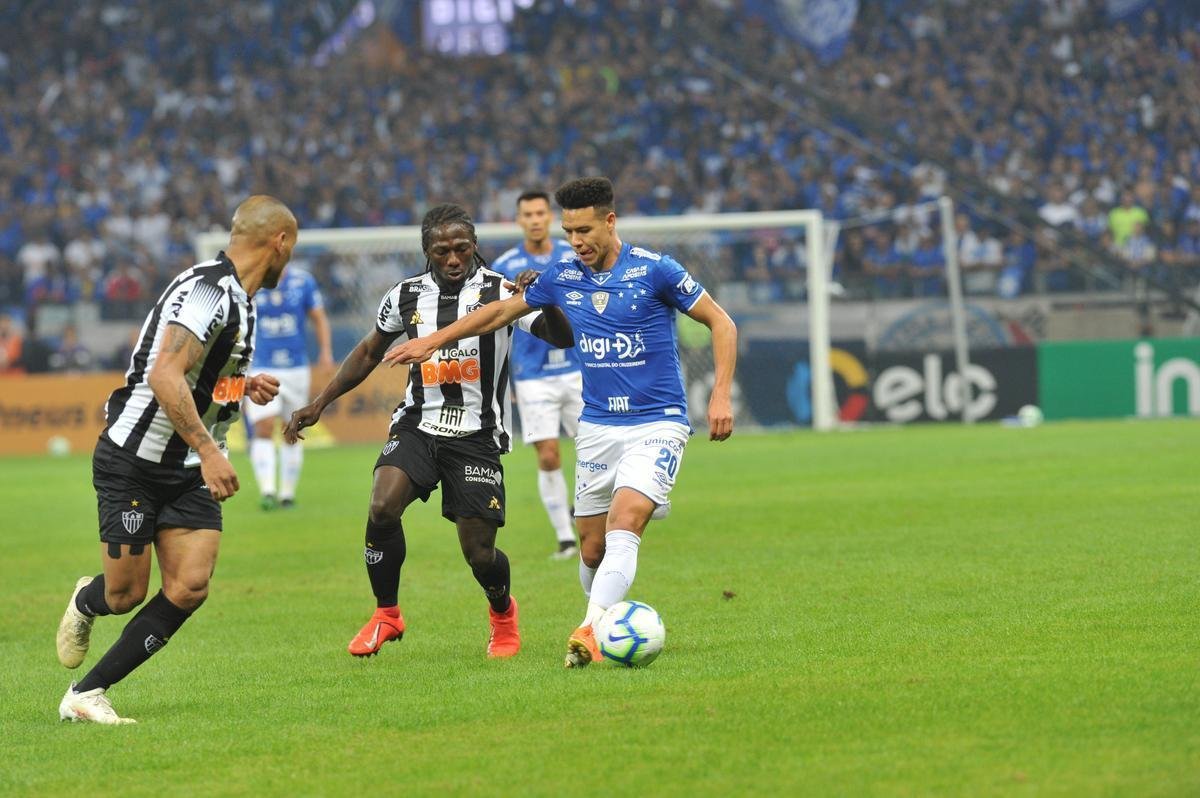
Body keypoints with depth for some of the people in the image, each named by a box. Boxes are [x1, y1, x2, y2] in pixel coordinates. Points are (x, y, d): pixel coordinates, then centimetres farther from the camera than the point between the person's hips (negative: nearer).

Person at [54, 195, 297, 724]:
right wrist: (209, 450, -32)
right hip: (133, 461, -9)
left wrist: (244, 386, 14)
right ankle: (86, 603, 37)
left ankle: (86, 694, -2)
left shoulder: (239, 299, 13)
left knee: (189, 588, -9)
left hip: (191, 474, 9)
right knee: (126, 594, -1)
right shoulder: (208, 288, -19)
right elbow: (164, 375, -29)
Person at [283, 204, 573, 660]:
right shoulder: (406, 296, 3)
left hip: (478, 437, -2)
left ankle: (503, 610, 31)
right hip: (417, 428, 2)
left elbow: (562, 340, -17)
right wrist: (318, 405, 14)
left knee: (480, 555, -6)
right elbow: (369, 353, 18)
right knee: (382, 507, -25)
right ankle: (387, 615, -3)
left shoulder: (499, 291, -8)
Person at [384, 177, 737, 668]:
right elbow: (501, 311, 20)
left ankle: (591, 630, -34)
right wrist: (434, 339, 20)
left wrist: (721, 396, -12)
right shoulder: (563, 278, 4)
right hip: (597, 427, 5)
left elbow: (721, 323, -3)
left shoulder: (654, 271, -9)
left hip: (657, 423, -5)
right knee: (592, 547, 3)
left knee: (624, 521, -24)